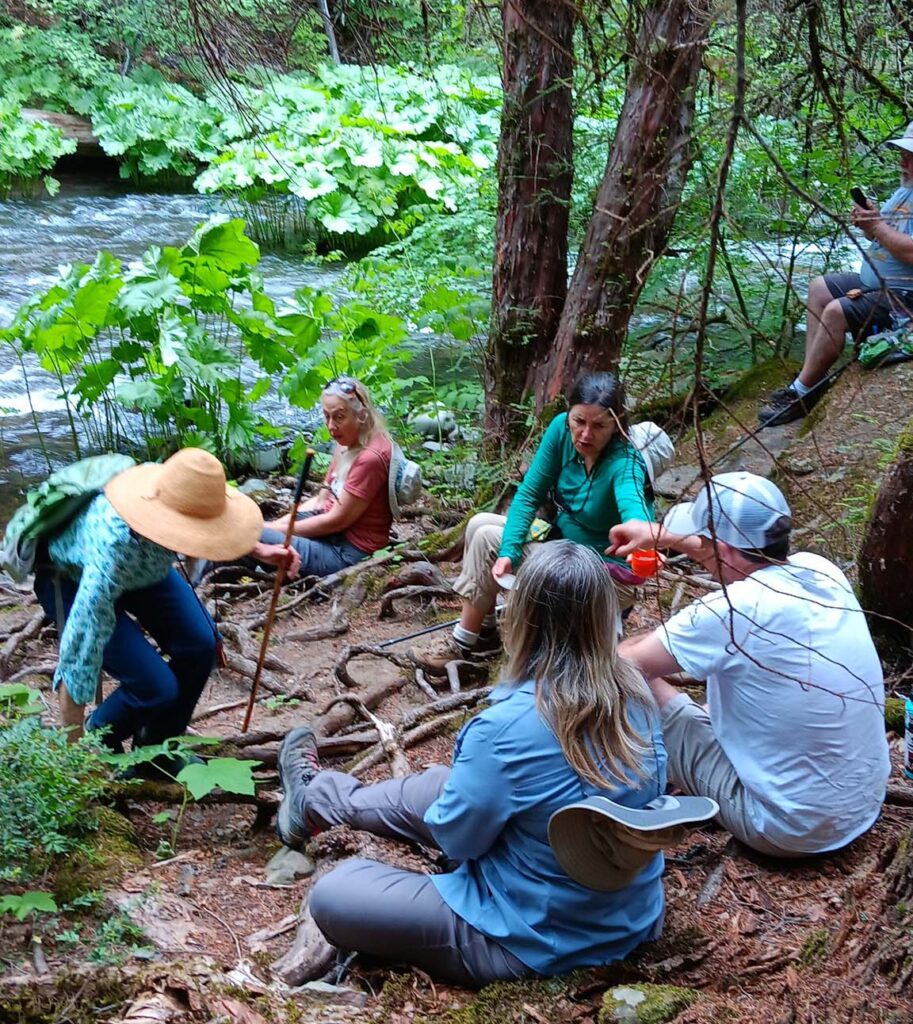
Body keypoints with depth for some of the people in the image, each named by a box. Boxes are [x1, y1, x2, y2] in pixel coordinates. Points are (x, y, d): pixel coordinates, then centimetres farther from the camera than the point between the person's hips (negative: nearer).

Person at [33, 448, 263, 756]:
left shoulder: (170, 488, -30)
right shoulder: (113, 548, -46)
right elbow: (83, 644, -40)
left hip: (143, 565, 6)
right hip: (73, 579, -6)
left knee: (199, 644, -8)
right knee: (155, 687, -17)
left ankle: (157, 747, 18)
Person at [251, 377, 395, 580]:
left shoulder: (370, 458, -21)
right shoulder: (348, 445, 9)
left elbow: (337, 520, -18)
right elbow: (320, 501, 13)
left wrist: (275, 529, -11)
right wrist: (274, 524, -1)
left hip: (347, 553, -10)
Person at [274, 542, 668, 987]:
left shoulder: (508, 727, -31)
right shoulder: (635, 692, -10)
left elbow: (455, 836, -15)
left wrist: (471, 769, 7)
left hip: (537, 940, -7)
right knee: (436, 784, 24)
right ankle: (314, 798, 49)